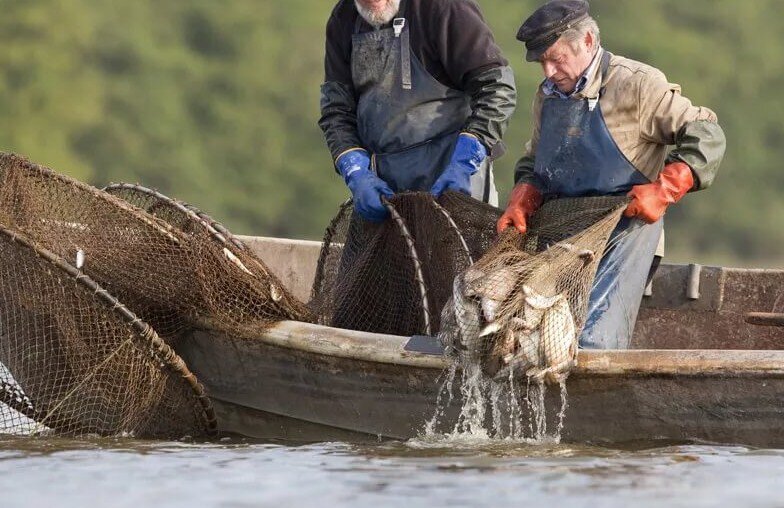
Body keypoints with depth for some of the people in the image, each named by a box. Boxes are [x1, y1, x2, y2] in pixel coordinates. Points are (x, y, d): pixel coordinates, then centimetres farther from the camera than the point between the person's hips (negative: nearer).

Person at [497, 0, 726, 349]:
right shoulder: (547, 96, 14)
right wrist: (521, 203, 5)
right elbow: (533, 165, 26)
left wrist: (662, 191, -17)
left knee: (594, 342, -20)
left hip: (623, 230, -7)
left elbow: (706, 137, -8)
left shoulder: (636, 84, -7)